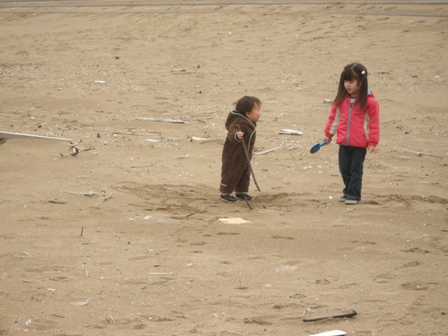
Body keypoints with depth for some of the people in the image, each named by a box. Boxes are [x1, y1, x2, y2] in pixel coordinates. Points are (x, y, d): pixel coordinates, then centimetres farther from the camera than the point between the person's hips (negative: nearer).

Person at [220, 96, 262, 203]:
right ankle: (225, 193, 14)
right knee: (231, 174, 1)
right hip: (232, 156, -10)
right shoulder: (239, 124, -29)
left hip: (245, 156, 10)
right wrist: (236, 135, -69)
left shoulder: (250, 123, 3)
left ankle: (241, 192, 32)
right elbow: (232, 134, -46)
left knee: (245, 174, 18)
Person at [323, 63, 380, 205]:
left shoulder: (369, 101, -11)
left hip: (360, 144, -5)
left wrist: (373, 142, -7)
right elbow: (334, 116, 13)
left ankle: (353, 195, 10)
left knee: (356, 170, 3)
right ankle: (348, 191, 27)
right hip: (344, 142, 5)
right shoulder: (341, 99, 3)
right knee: (344, 169, 12)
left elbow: (374, 123, -7)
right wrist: (329, 133, 13)